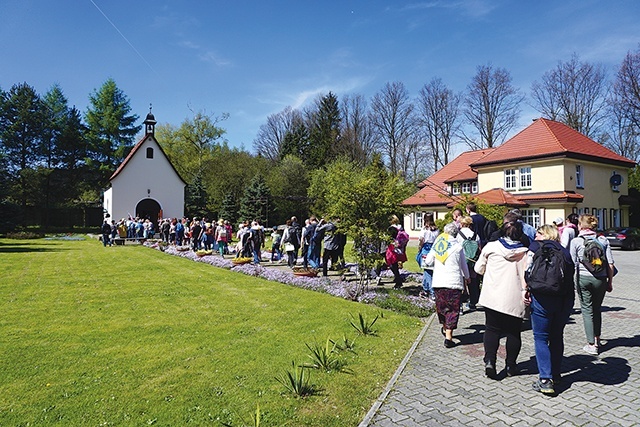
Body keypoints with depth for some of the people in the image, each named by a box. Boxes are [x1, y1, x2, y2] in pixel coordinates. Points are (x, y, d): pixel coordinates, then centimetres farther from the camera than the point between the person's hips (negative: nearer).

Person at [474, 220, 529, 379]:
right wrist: (526, 294, 4)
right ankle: (511, 365, 21)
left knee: (492, 329, 10)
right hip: (514, 300, 0)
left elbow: (478, 269, 8)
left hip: (492, 297, 0)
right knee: (513, 332, 14)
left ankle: (489, 360, -4)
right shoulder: (524, 252, -3)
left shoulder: (490, 247, -1)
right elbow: (525, 277, -6)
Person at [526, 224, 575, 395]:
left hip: (543, 297, -5)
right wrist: (567, 295, 15)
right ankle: (555, 376, 27)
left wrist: (526, 289, -3)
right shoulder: (564, 251, 17)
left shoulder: (536, 246, 4)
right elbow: (571, 274, 11)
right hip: (566, 299, 5)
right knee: (557, 337, 18)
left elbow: (529, 269, -6)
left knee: (541, 338, 2)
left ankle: (545, 380, -3)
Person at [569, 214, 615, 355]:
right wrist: (610, 282, 9)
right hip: (600, 279, 3)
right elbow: (610, 264, 2)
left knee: (587, 310, 5)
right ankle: (597, 340, 28)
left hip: (583, 278, -3)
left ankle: (592, 344, 6)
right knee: (597, 309, 19)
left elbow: (573, 264, -6)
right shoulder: (603, 241, 3)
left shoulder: (576, 241, -5)